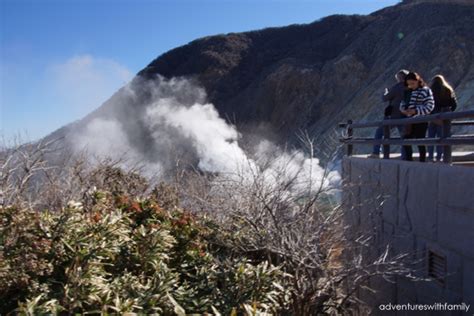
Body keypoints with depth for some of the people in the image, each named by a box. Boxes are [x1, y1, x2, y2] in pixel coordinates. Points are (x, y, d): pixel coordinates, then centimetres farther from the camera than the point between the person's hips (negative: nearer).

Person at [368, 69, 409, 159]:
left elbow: (384, 98, -6)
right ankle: (404, 157, 7)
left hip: (393, 116, -4)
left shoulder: (396, 88, -13)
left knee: (379, 131, 11)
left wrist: (386, 92, 15)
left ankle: (376, 153, 8)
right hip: (404, 117, 5)